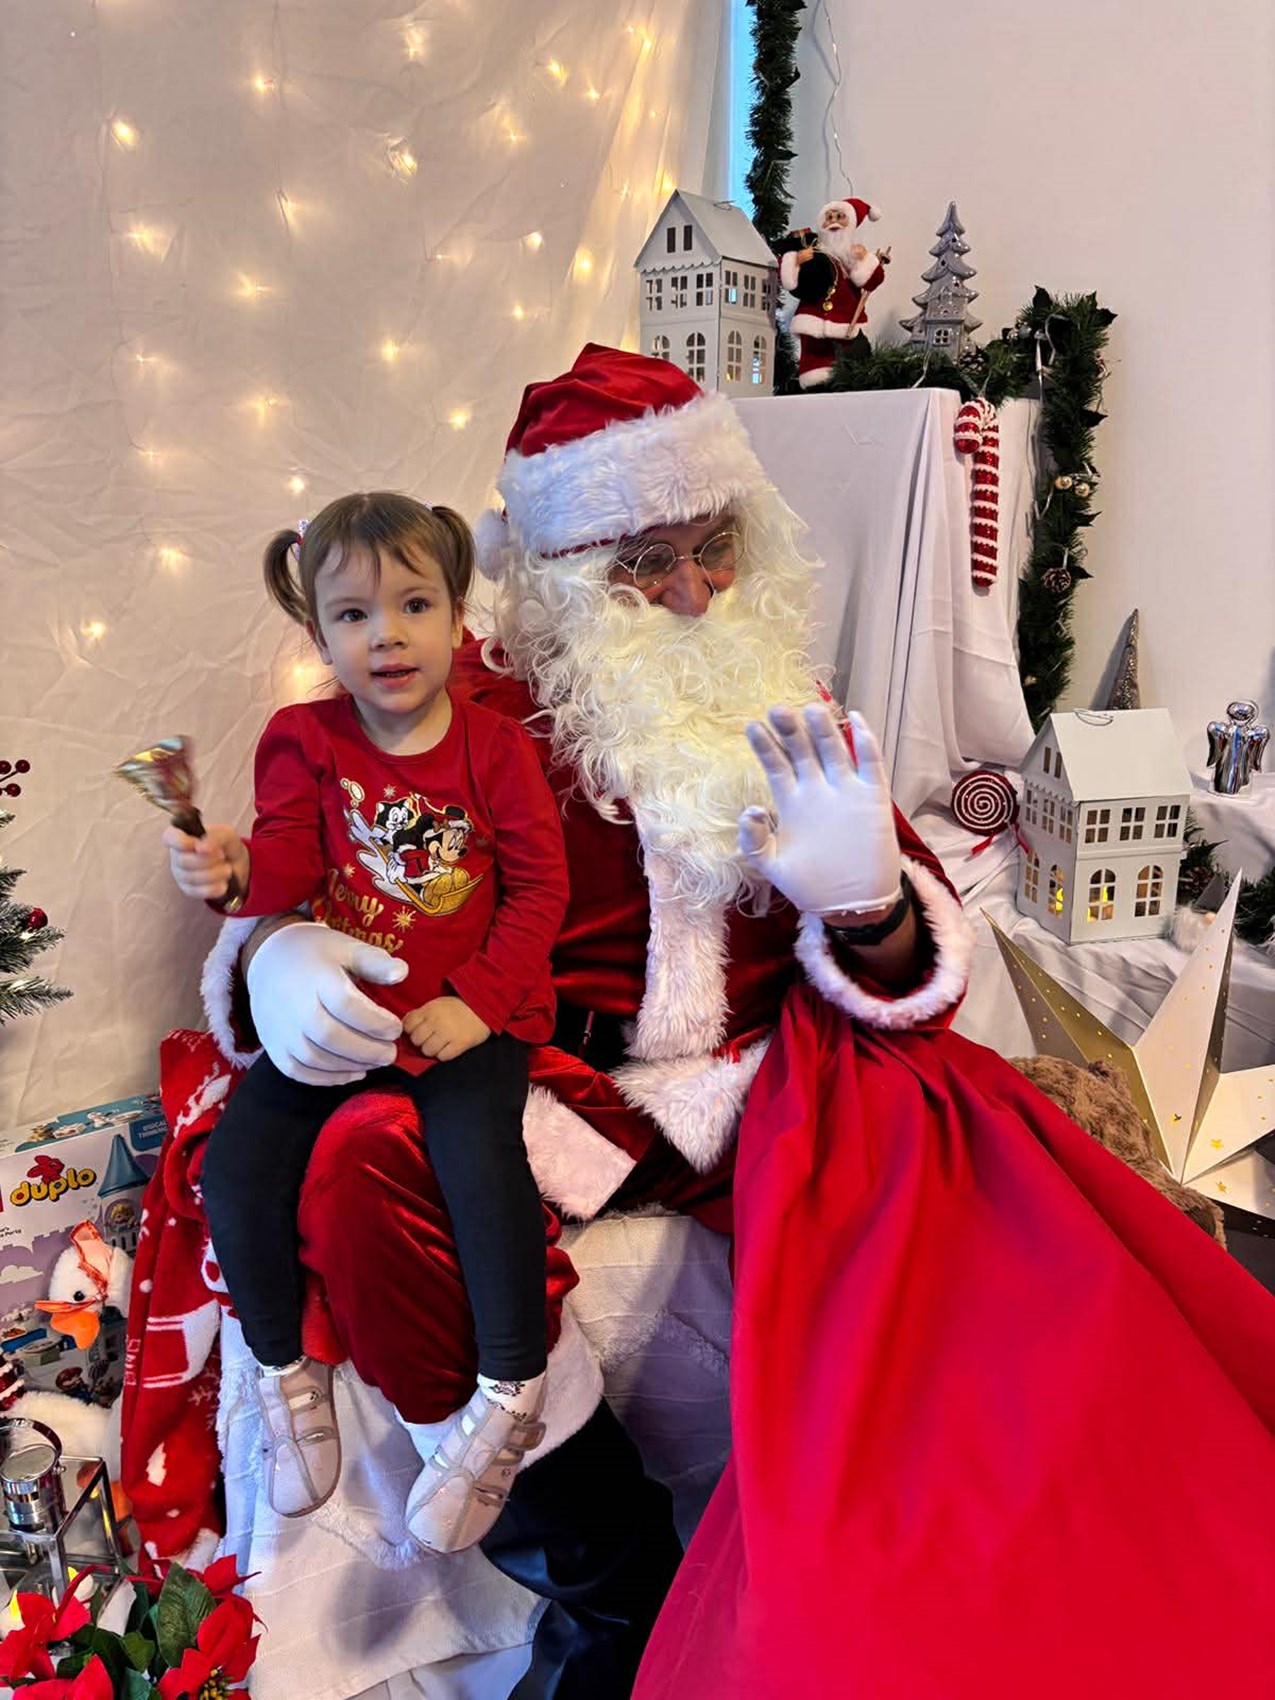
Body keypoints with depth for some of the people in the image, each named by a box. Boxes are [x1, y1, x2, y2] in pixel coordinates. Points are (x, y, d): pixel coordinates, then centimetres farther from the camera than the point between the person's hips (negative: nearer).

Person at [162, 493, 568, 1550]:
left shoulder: (493, 748, -3)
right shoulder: (306, 742, 3)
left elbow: (540, 886, -4)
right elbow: (291, 866, -4)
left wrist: (477, 1000, -14)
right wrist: (236, 873, -29)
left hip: (467, 1013, -3)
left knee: (480, 1156, -27)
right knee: (236, 1166, -8)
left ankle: (512, 1397, -6)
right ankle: (285, 1372, 18)